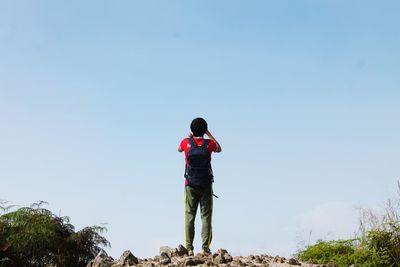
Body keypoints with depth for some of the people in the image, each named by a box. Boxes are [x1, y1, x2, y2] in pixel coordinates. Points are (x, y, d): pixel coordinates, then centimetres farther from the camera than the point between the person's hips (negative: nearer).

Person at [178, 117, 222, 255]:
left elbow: (179, 149, 23)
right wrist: (210, 135, 21)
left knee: (189, 215, 3)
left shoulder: (186, 142, -2)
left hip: (190, 185, 1)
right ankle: (205, 247, -5)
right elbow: (219, 149, 21)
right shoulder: (209, 143, -4)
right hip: (206, 185, -1)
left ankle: (189, 248, -1)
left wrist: (189, 135, 27)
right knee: (206, 216, 1)